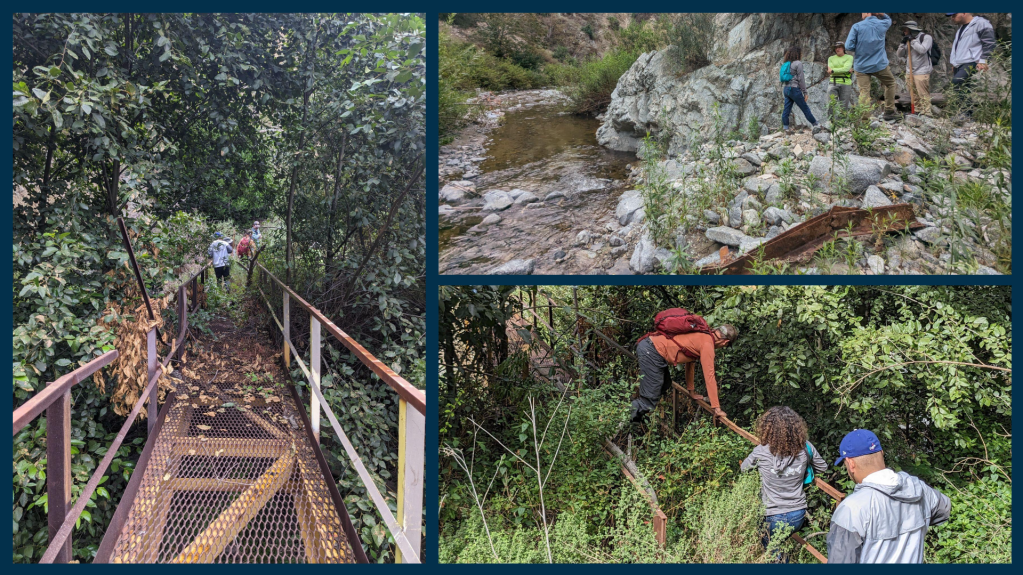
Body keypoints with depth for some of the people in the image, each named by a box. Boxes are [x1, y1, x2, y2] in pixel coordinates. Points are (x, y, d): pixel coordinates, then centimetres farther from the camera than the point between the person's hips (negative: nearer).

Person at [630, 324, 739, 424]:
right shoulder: (707, 345, -7)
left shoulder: (701, 335, 21)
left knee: (665, 386, 26)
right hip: (651, 352, -10)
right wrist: (716, 408, -5)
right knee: (649, 399, -8)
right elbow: (709, 376, -9)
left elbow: (690, 362, 31)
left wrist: (692, 391, 38)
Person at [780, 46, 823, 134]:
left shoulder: (785, 63, 11)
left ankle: (786, 128, 7)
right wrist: (805, 92, -7)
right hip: (794, 89, -7)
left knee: (786, 109, 7)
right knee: (805, 108, 1)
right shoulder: (798, 63, -11)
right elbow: (801, 79, -11)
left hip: (786, 89, 7)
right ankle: (816, 124, 9)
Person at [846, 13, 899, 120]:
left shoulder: (857, 26, -7)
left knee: (864, 92, -2)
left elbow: (848, 47, -11)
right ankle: (889, 112, 25)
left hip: (861, 66, -1)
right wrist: (881, 14, 10)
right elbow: (889, 20, 29)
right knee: (890, 83, 24)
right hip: (879, 65, 2)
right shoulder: (882, 24, 2)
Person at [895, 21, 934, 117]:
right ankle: (917, 111, 17)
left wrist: (912, 41, -13)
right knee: (914, 95, 9)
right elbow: (899, 54, 11)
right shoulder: (908, 40, 16)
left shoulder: (926, 37, -4)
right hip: (909, 72, 7)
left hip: (921, 72, -7)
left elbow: (922, 50, -21)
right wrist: (903, 43, -3)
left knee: (923, 94, -10)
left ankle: (926, 113, -10)